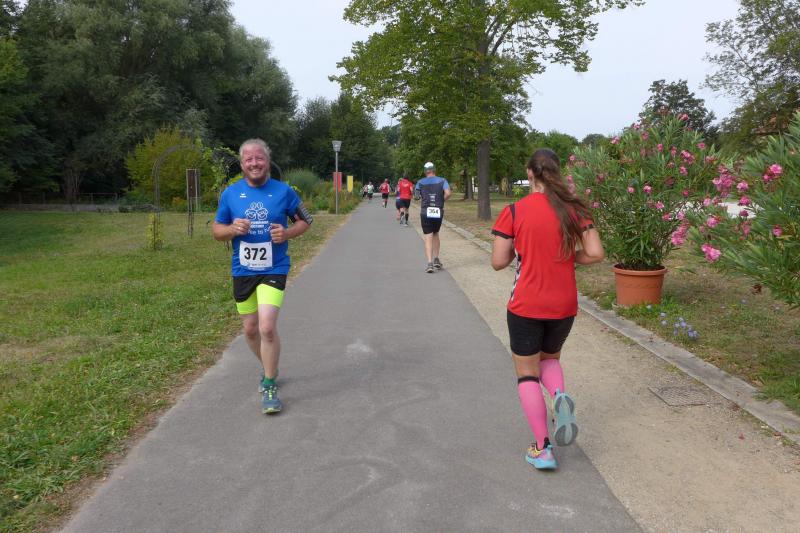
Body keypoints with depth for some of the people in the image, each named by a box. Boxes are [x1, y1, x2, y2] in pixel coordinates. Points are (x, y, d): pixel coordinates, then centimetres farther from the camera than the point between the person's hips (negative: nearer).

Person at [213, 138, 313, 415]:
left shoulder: (283, 191, -4)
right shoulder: (230, 193, 1)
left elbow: (304, 221, 6)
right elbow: (217, 230, 8)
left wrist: (287, 233, -14)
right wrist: (232, 229, -15)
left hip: (273, 270, -3)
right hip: (242, 271, 3)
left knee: (267, 327, -16)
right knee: (250, 329, 13)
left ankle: (269, 386, 1)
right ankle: (270, 368, 40)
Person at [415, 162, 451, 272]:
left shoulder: (420, 182, 3)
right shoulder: (442, 181, 1)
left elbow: (416, 194, -2)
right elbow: (448, 193, -13)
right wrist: (442, 201, 4)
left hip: (425, 212, -1)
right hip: (438, 212, 1)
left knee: (428, 237, -1)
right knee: (435, 234, 21)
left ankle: (430, 263, -13)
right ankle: (436, 259, 17)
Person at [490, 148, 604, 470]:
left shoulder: (513, 212, -10)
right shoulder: (574, 210, -2)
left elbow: (498, 262, -10)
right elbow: (595, 254, -5)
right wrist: (567, 258, 11)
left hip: (525, 306, -3)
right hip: (564, 306, 3)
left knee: (527, 373, 10)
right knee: (549, 358, 27)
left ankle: (543, 450, 6)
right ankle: (560, 397, -4)